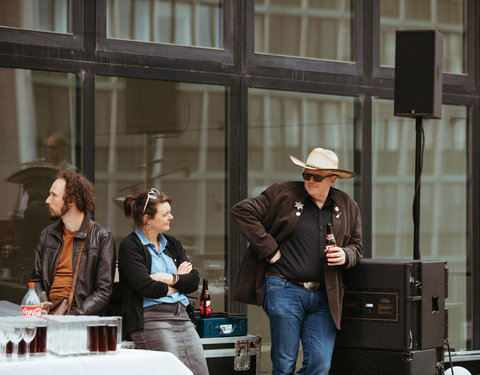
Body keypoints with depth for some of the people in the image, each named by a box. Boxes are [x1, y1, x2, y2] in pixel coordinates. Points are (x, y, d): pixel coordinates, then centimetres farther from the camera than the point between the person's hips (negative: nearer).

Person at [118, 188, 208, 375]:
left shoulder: (171, 243, 19)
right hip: (150, 317, -7)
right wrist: (178, 279, 3)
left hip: (181, 316, 7)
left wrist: (169, 278, -8)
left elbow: (194, 281, 11)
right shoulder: (130, 246, -2)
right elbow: (146, 287, -14)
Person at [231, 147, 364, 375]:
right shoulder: (282, 194, 0)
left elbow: (356, 246, 22)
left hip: (324, 296, 3)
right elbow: (242, 211, -3)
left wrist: (345, 255, -3)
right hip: (284, 291, -3)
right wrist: (268, 249, -7)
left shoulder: (347, 207, 11)